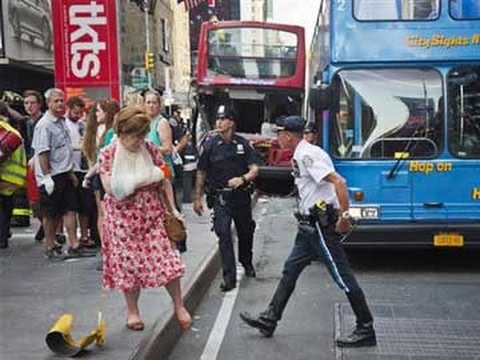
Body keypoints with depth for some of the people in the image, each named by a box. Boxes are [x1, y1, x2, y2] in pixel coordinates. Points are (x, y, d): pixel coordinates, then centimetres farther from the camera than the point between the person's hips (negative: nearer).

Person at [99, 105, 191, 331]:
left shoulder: (151, 150, -1)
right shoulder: (108, 154, -8)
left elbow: (164, 181, 4)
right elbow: (110, 187, -15)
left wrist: (172, 208, -2)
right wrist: (144, 179, -19)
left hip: (152, 215, 2)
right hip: (123, 218, -1)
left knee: (166, 259, -1)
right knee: (128, 264, 7)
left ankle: (179, 306, 16)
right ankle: (132, 311, 27)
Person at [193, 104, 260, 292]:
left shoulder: (243, 143, 1)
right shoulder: (209, 145, -3)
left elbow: (254, 169, -2)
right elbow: (201, 173, 3)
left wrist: (242, 179, -23)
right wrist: (197, 198, 3)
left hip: (241, 195, 2)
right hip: (220, 197, -2)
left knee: (245, 232, 16)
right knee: (224, 234, -11)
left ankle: (247, 263, 42)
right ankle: (229, 276, -8)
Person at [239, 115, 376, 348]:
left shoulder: (307, 156, -18)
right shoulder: (300, 156, 13)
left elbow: (338, 182, -27)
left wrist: (345, 216, -27)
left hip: (322, 226, -11)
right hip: (311, 226, 11)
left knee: (343, 276, -2)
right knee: (290, 270, 14)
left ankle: (366, 330, 9)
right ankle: (269, 320, 22)